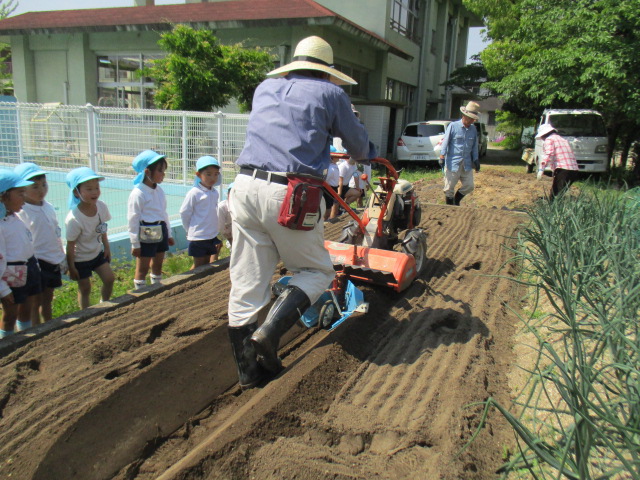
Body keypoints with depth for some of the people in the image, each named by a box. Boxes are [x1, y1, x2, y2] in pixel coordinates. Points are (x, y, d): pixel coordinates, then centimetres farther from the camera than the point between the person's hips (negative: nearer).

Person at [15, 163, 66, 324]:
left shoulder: (49, 207, 7)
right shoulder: (20, 212, -15)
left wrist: (63, 259, 18)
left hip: (53, 261, 7)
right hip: (36, 262, -7)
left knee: (47, 299, 18)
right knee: (36, 302, 2)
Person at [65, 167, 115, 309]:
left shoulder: (101, 206, -15)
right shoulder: (74, 219, -32)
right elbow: (70, 245, -22)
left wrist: (106, 246, 8)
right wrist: (71, 267, -15)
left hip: (97, 252, 6)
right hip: (80, 259, -6)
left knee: (109, 278, 8)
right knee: (85, 288, 6)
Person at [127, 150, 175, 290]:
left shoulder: (159, 190, 7)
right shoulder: (138, 193, -16)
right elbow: (133, 219, -14)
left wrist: (169, 234, 21)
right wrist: (135, 244, -13)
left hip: (161, 232, 8)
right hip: (146, 235, -8)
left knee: (158, 264, 19)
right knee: (142, 268, 3)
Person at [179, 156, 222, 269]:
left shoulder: (215, 192, 4)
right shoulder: (194, 193, -16)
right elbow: (184, 213, -10)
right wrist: (190, 230, -1)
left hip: (213, 236, 6)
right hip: (198, 237, -6)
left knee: (207, 264, 15)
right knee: (198, 266, 4)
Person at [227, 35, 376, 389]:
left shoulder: (264, 88, 23)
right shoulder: (329, 93, 10)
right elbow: (358, 144, 20)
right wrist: (366, 155, 44)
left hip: (245, 186, 5)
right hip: (289, 196, -5)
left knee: (246, 282, 9)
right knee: (316, 271, 14)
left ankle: (248, 369, 18)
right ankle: (268, 333, -3)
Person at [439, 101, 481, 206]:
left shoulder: (473, 129, 10)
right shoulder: (453, 126, -4)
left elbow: (474, 146, 16)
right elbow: (445, 142, -5)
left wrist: (476, 160, 13)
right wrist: (442, 157, -12)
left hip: (467, 164, 5)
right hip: (453, 163, -5)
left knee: (469, 186, 3)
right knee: (449, 188, 0)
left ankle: (456, 200, 27)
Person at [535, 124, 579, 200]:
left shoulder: (549, 139, 2)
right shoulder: (564, 139, 29)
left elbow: (548, 154, -15)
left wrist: (541, 169, -21)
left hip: (562, 169, -8)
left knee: (554, 195, -7)